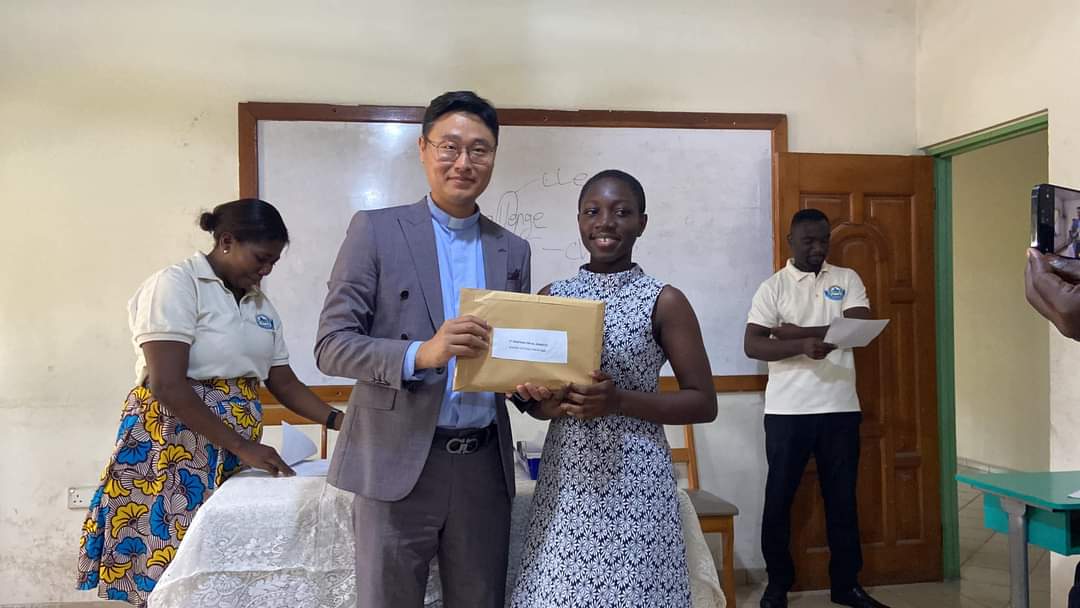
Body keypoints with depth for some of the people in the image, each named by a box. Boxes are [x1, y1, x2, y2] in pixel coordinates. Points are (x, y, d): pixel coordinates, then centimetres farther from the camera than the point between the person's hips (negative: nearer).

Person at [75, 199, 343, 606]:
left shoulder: (260, 304, 12)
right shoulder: (176, 285, -10)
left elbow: (283, 382, 14)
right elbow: (167, 386, -19)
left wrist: (337, 420, -3)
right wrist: (242, 447, -19)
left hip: (233, 456, 7)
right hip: (172, 449, -6)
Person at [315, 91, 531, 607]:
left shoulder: (513, 251, 11)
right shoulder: (376, 230, -1)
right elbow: (331, 345, -7)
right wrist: (421, 354, -23)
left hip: (484, 467, 4)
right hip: (397, 463, -3)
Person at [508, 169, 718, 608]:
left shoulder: (664, 301, -5)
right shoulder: (551, 297, 6)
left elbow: (704, 403, -5)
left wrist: (620, 400, -17)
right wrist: (550, 404, -10)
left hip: (635, 480, -3)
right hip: (563, 477, 3)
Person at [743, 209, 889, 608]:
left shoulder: (847, 279, 8)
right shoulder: (773, 287, 0)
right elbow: (752, 345, -9)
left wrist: (799, 332, -12)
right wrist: (802, 346, -25)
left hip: (841, 408, 2)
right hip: (787, 410, -2)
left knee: (842, 498, 11)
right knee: (779, 498, 6)